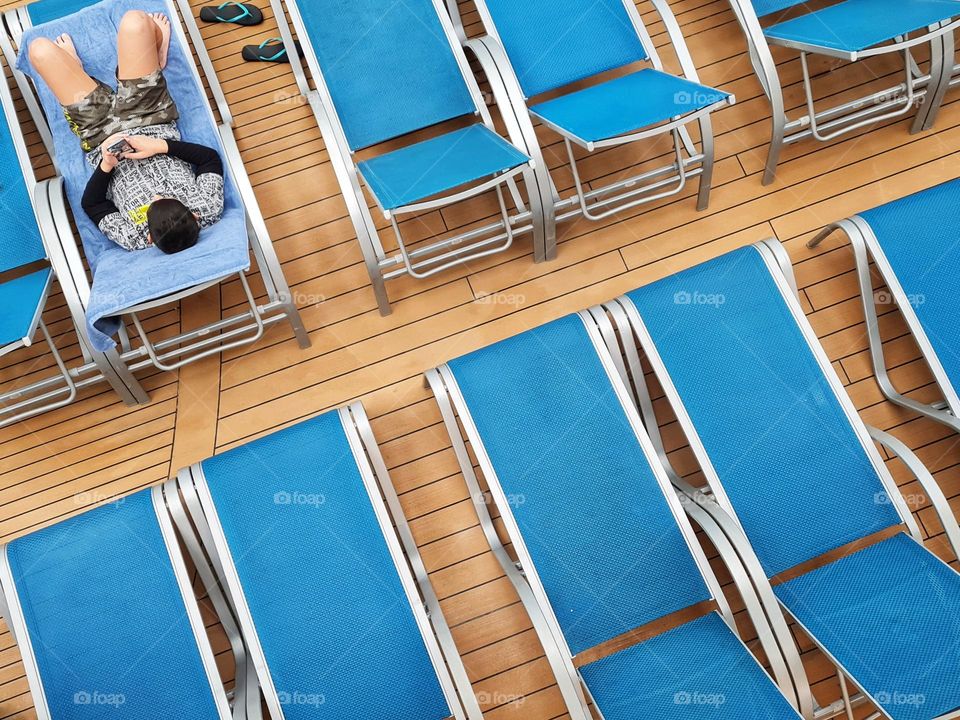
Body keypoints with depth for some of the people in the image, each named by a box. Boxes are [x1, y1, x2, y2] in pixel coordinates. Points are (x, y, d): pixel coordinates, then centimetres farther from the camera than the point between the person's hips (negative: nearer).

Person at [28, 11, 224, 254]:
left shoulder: (133, 238, -35)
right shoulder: (209, 210, -33)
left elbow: (91, 204, -16)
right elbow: (211, 157, -18)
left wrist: (105, 166, -31)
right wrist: (161, 146, -30)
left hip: (101, 136, -1)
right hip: (153, 123, 2)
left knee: (41, 49, -2)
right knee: (134, 22, -11)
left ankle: (73, 65, 38)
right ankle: (159, 55, 28)